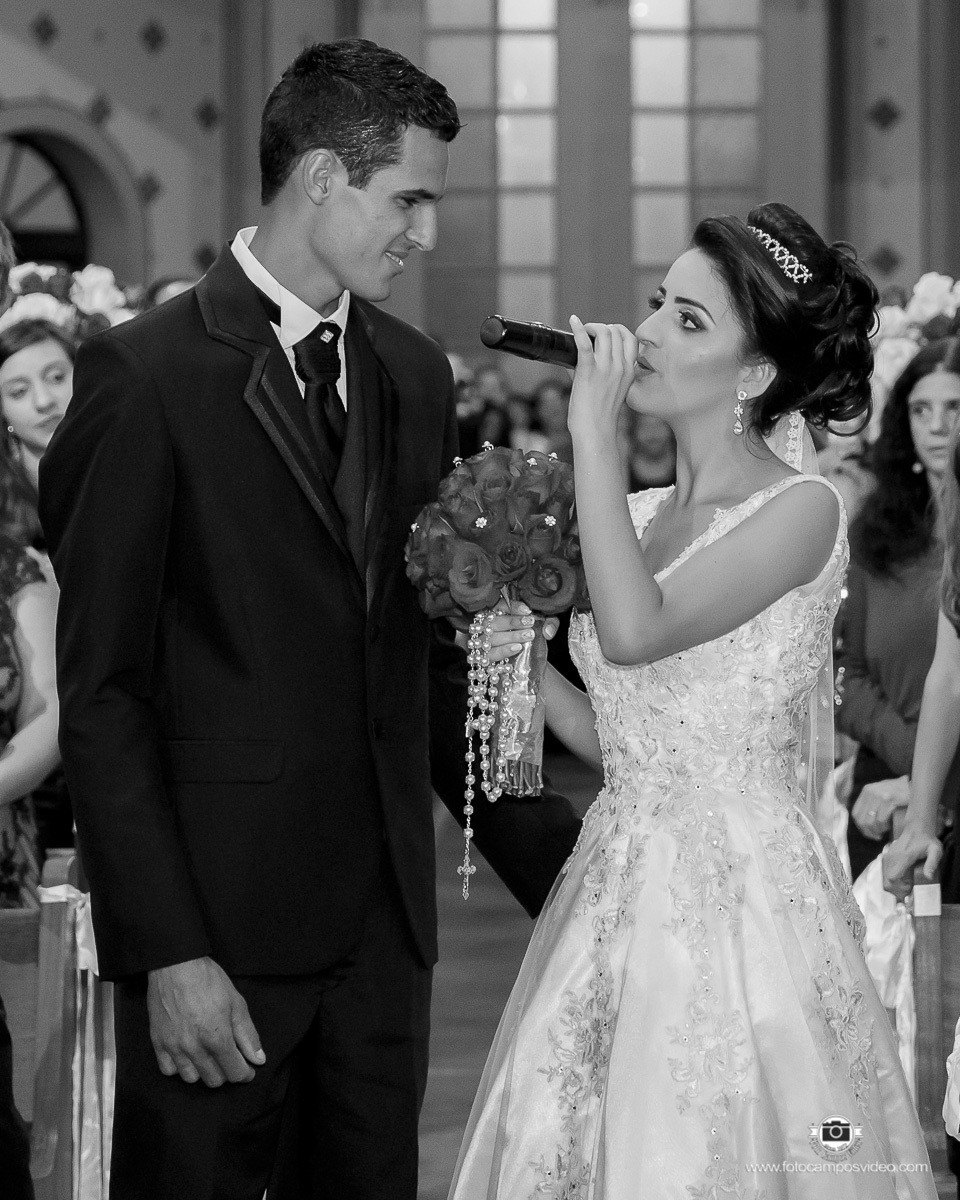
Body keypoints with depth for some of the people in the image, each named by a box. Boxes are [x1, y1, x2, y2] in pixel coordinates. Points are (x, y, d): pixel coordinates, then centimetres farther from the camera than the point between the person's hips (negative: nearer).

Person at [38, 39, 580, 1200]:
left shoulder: (416, 374, 12)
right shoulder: (147, 373, -8)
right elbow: (101, 693, -9)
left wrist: (555, 863, 10)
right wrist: (170, 951, -15)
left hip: (383, 917, 6)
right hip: (219, 919, -5)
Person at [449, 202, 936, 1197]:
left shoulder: (801, 511, -10)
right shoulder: (634, 515, 10)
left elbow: (636, 631, -26)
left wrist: (592, 430, -20)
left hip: (739, 894, -7)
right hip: (619, 889, 7)